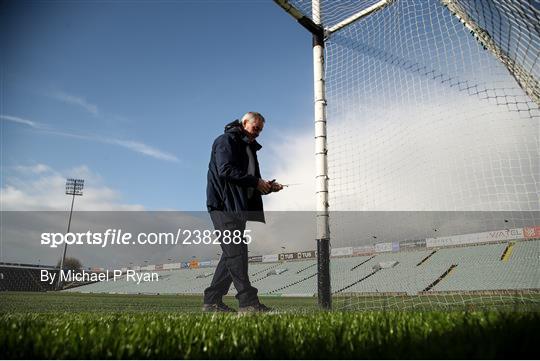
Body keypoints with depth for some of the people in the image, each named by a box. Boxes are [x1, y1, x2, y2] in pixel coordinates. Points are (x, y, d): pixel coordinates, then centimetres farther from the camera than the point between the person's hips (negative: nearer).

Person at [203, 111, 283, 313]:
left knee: (232, 254, 7)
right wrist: (256, 181, -16)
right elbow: (225, 170, -18)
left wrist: (266, 187, 5)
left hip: (239, 208, 9)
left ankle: (212, 301, 14)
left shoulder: (250, 148, 26)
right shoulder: (226, 141, -2)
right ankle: (248, 302, -13)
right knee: (236, 252, -13)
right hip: (224, 205, -9)